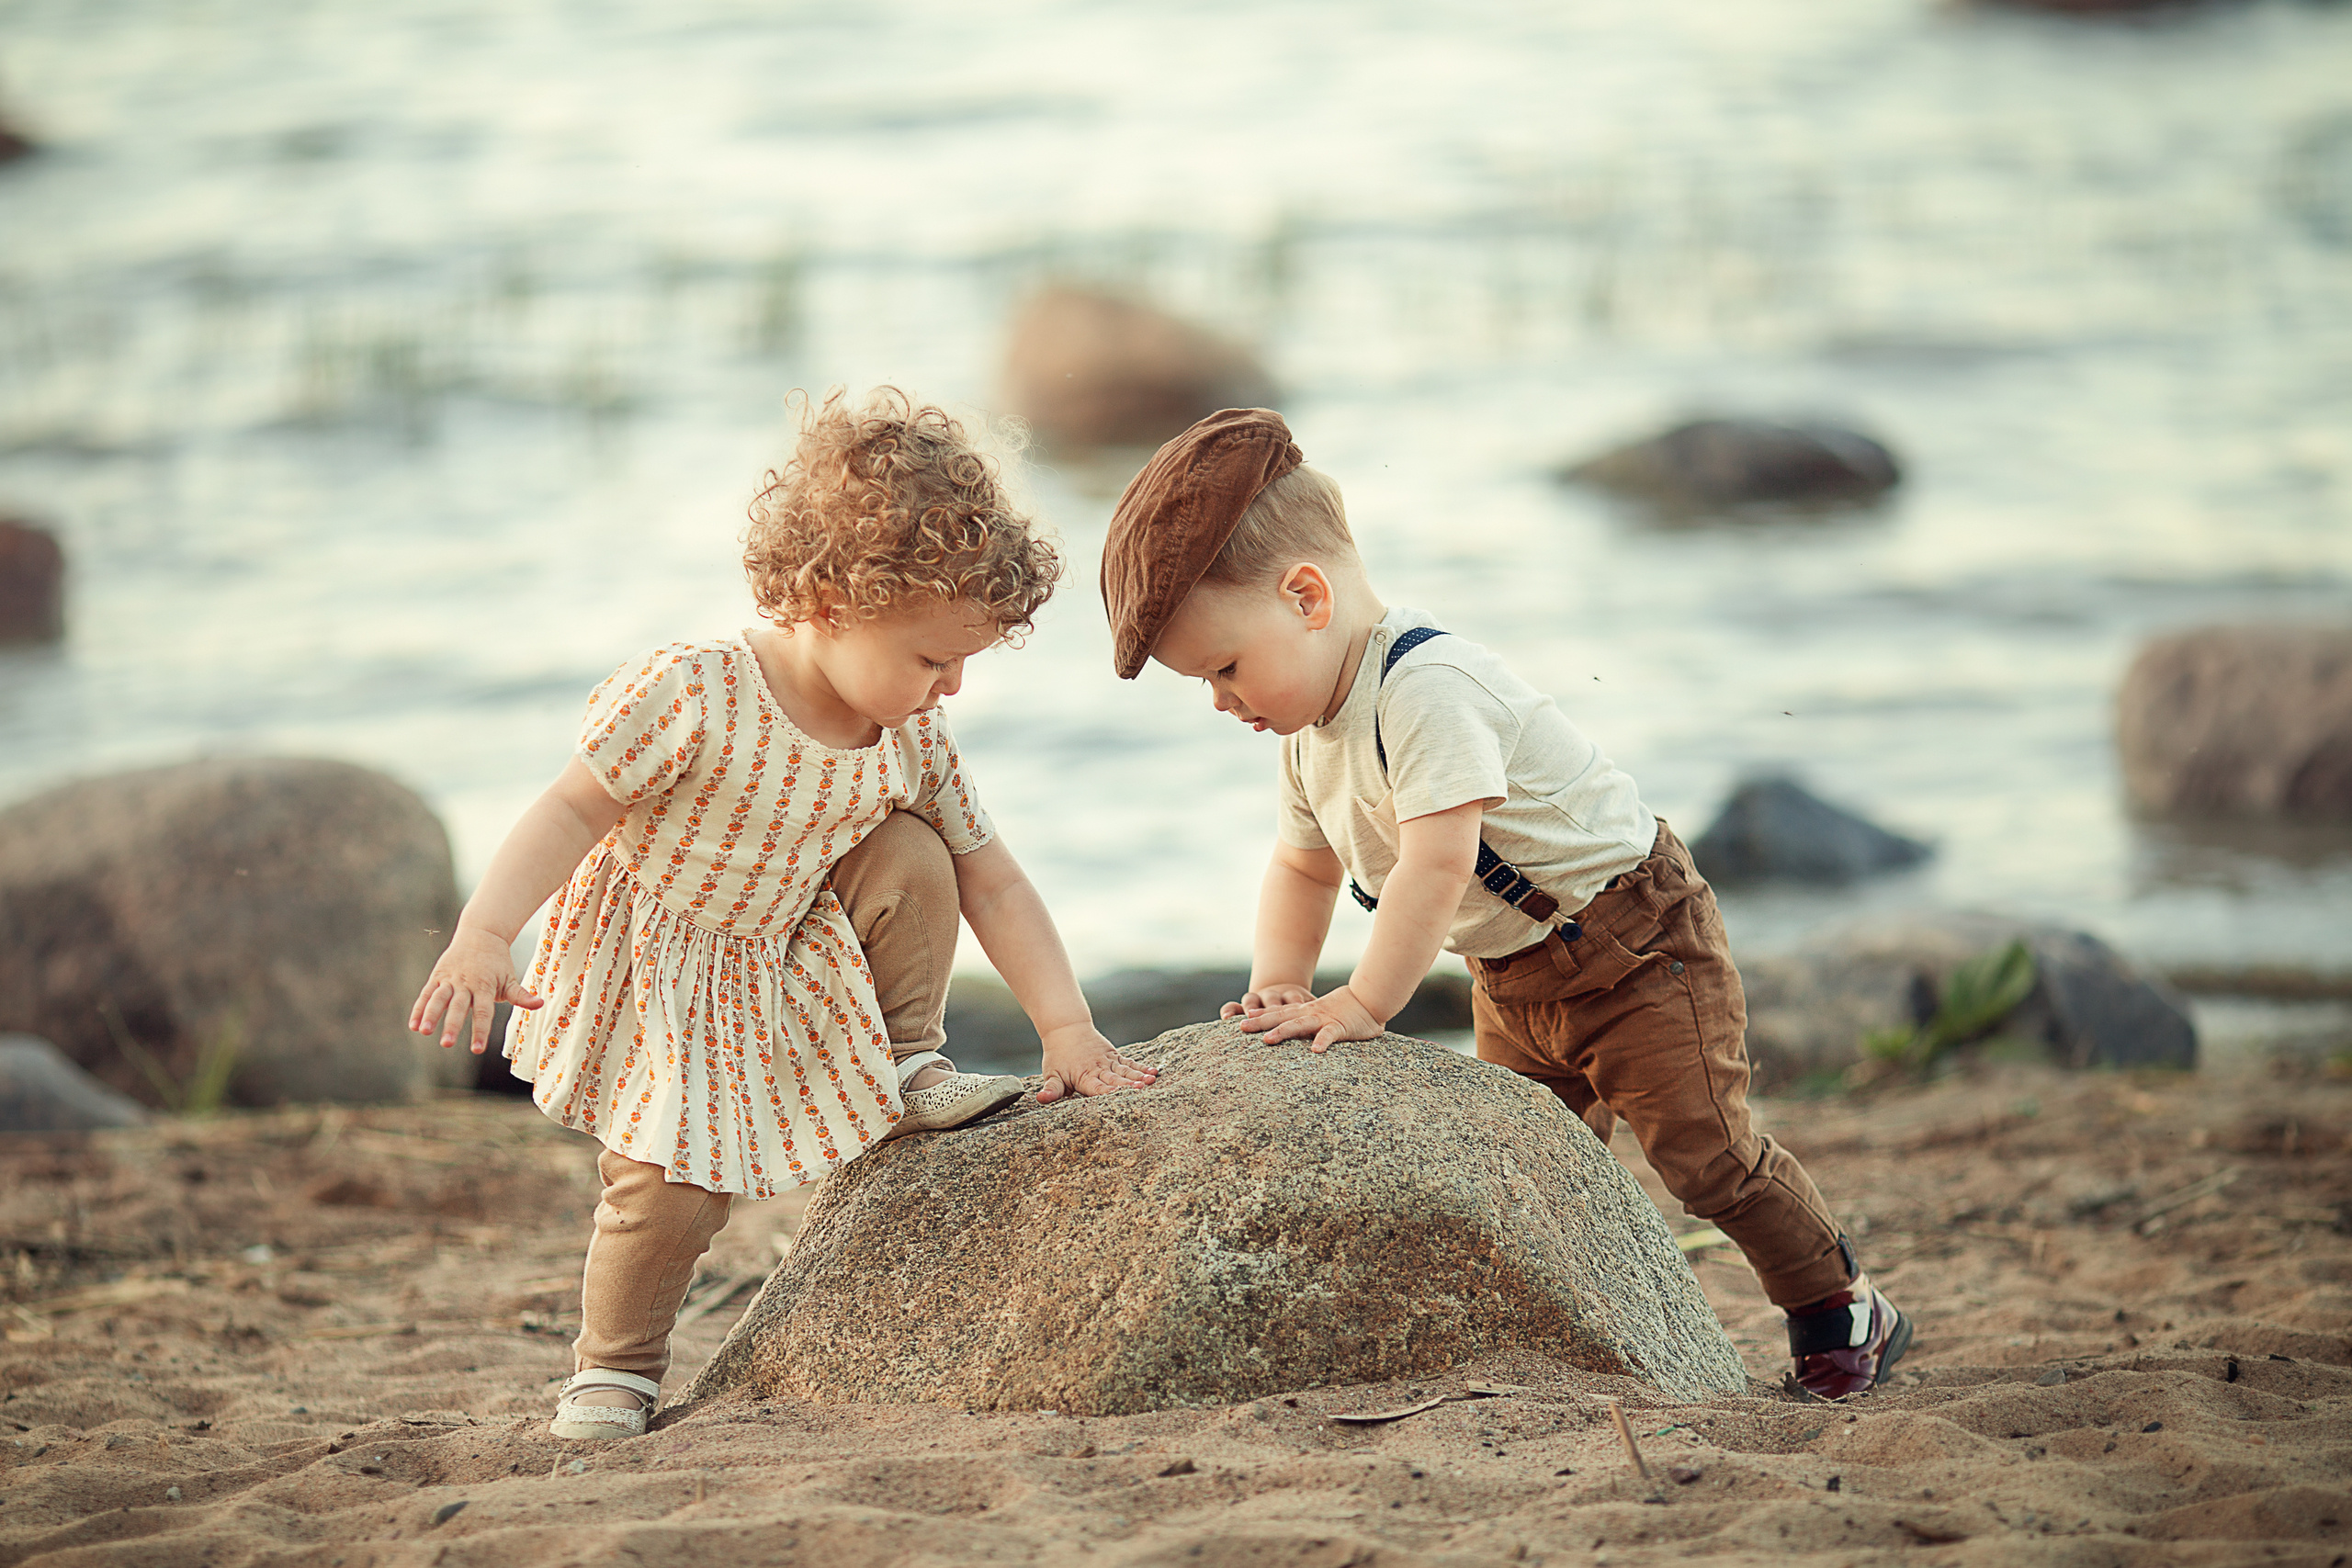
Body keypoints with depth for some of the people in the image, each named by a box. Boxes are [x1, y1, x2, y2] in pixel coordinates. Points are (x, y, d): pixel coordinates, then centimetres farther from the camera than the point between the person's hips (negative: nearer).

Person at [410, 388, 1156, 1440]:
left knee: (910, 854, -17)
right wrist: (482, 937, -35)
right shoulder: (691, 696, -28)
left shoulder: (913, 747, -10)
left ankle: (905, 1068, 0)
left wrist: (1065, 1027, -11)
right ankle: (613, 1371, 6)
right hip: (659, 977, -5)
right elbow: (572, 812, -25)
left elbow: (994, 886, -3)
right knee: (672, 1177, -14)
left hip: (794, 955, 5)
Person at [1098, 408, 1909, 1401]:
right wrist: (1280, 982, -2)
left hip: (1635, 945, -9)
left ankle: (1841, 1309, 6)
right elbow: (1304, 868, 15)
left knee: (1701, 1151, -9)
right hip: (1510, 978, 9)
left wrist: (1363, 1004, -34)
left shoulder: (1425, 687, -31)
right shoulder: (1310, 733, 1)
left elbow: (1437, 864, -37)